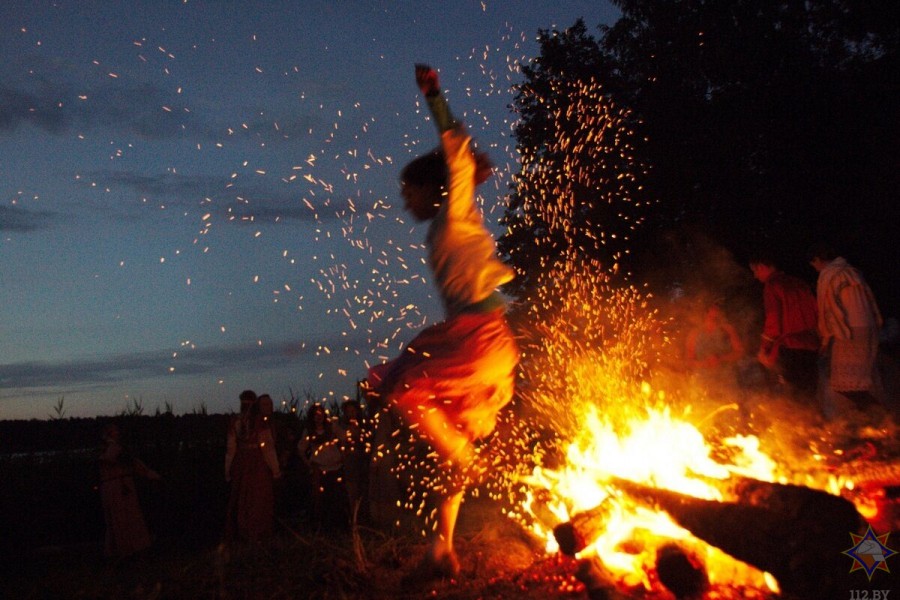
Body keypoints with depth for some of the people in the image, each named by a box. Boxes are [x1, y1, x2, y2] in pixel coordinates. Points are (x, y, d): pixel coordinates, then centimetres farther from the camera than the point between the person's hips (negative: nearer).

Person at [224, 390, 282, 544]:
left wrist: (228, 471, 13)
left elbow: (230, 448, 5)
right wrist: (275, 468, -6)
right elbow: (267, 445, -11)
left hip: (241, 463, 4)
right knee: (258, 499, 5)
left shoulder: (234, 421, 2)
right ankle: (256, 534, 8)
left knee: (240, 499, 14)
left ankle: (237, 534, 22)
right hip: (259, 463, -4)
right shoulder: (261, 420, -9)